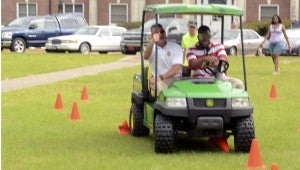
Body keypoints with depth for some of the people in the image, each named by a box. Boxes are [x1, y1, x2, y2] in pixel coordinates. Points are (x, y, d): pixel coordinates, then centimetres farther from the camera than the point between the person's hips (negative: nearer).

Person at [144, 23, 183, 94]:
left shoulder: (176, 47, 8)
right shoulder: (150, 48, 13)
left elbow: (177, 68, -5)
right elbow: (145, 57, -14)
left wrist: (161, 77, -18)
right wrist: (152, 42, -34)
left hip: (175, 79, -1)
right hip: (158, 80, 1)